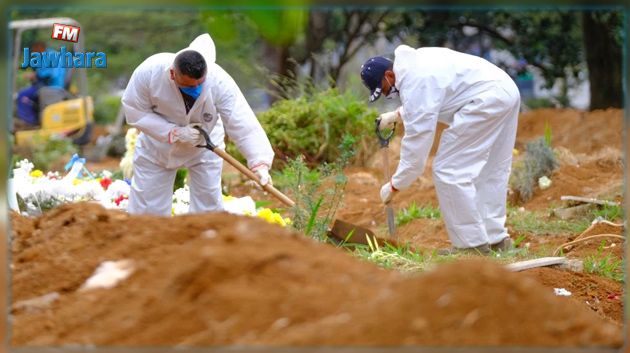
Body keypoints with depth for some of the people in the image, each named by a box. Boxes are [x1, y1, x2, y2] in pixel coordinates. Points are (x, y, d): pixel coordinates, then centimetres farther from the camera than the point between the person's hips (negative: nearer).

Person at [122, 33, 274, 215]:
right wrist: (174, 132, -31)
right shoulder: (149, 71, -34)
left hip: (204, 146, 0)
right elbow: (134, 111, -21)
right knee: (145, 206, 5)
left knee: (208, 204, 1)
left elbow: (243, 126, -38)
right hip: (157, 142, 0)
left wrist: (260, 163, -51)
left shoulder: (220, 82, -36)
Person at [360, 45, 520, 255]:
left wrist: (394, 185, -7)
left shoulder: (414, 84, -14)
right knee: (489, 172, 18)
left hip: (487, 99, -11)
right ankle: (496, 238, 20)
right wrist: (397, 115, 27)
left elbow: (416, 141, -14)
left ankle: (472, 244, -3)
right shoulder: (414, 62, 16)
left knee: (449, 171, -5)